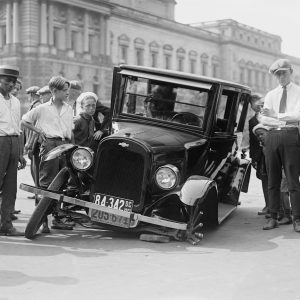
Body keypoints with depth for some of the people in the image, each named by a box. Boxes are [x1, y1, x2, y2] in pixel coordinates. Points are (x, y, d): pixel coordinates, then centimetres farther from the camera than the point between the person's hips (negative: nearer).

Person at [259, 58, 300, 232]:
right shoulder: (271, 95, 16)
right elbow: (264, 119, 5)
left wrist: (276, 115, -13)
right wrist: (286, 121, -9)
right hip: (273, 136, 4)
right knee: (273, 180, 5)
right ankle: (273, 218, 11)